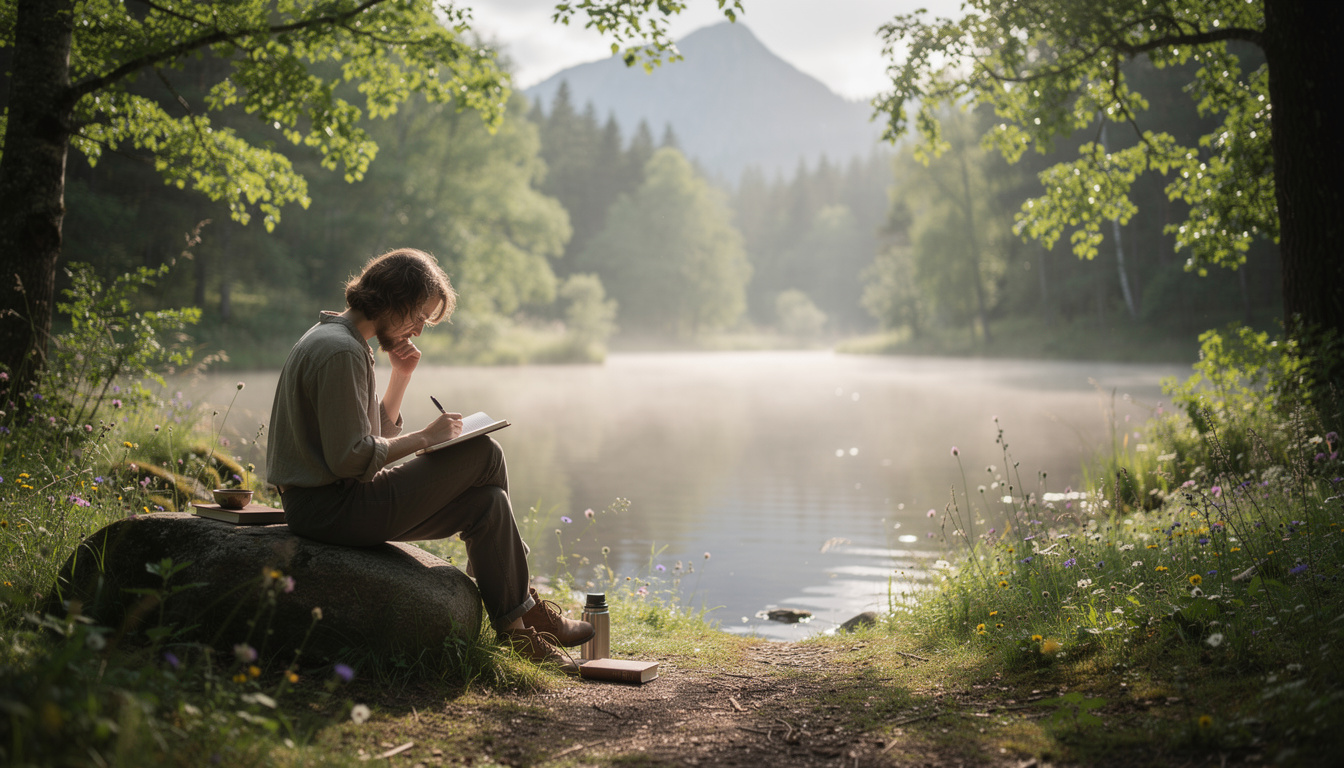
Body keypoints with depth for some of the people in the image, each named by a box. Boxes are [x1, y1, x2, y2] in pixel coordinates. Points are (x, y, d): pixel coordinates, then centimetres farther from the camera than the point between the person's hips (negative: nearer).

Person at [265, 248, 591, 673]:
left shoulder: (340, 339, 15)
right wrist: (425, 437, -12)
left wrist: (400, 377, 8)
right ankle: (518, 608, 8)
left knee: (488, 503, 4)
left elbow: (377, 433, 20)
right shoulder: (340, 351, -18)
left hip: (323, 503, 10)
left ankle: (516, 630, 6)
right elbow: (351, 458, -23)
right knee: (484, 454, -7)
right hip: (331, 508, -10)